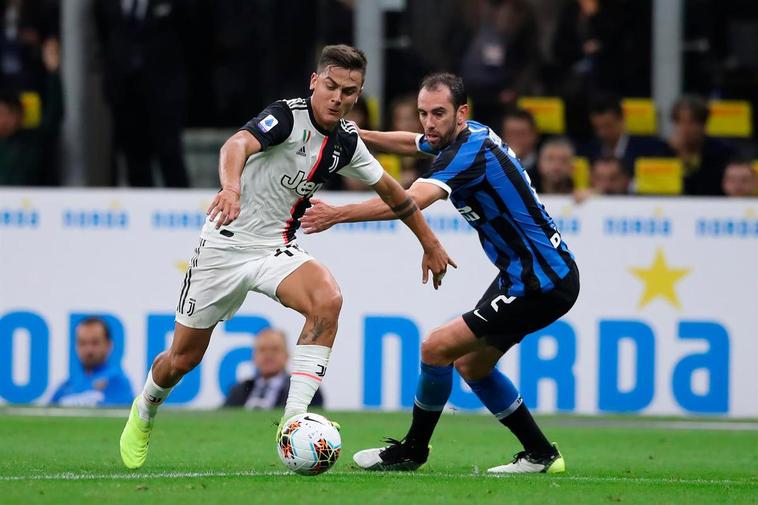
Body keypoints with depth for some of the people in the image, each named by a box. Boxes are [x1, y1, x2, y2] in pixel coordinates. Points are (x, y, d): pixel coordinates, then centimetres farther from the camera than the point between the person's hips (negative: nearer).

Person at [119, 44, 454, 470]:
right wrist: (231, 186, -62)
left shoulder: (347, 142, 0)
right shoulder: (287, 116, -20)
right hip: (227, 243, -4)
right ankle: (143, 414, 40)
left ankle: (294, 419, -27)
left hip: (277, 250, 4)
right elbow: (238, 144, -40)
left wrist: (430, 244, 22)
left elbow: (392, 191, 18)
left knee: (328, 300, -28)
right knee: (184, 358, 6)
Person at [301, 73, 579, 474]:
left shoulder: (469, 152, -21)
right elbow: (412, 143, 30)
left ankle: (412, 451, 6)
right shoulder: (468, 136, 9)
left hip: (540, 283, -11)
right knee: (471, 363, 18)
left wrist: (337, 215, -39)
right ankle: (541, 454, 22)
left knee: (437, 347, -10)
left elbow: (411, 201, -36)